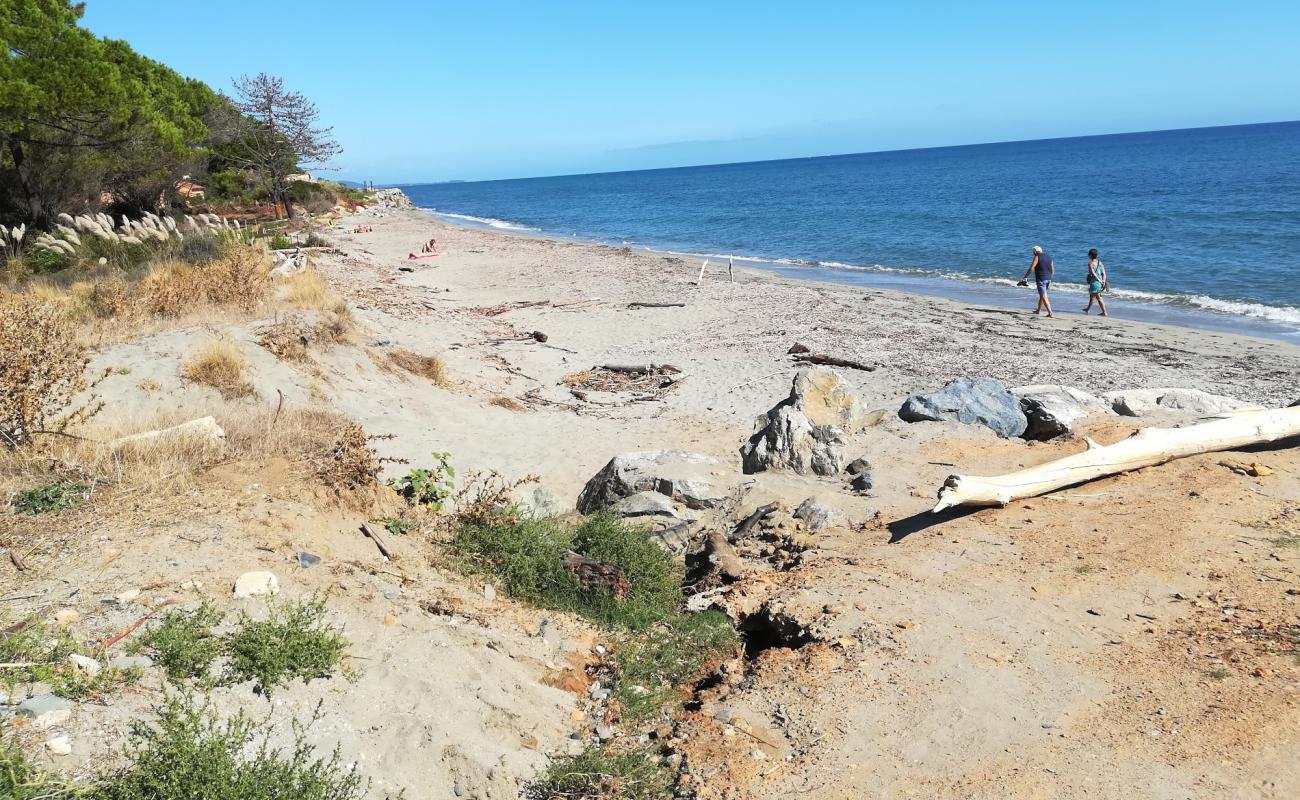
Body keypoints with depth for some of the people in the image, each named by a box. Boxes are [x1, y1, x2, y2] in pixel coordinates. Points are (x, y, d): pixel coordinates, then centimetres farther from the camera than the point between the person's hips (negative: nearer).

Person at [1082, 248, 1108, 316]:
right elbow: (1104, 273, 0)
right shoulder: (1100, 262, 9)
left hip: (1094, 282, -7)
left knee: (1099, 298, 0)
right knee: (1092, 295, 22)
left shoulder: (1090, 263, -12)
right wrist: (1103, 281, -8)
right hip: (1100, 282, 7)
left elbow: (1093, 273, -20)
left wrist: (1099, 280, -16)